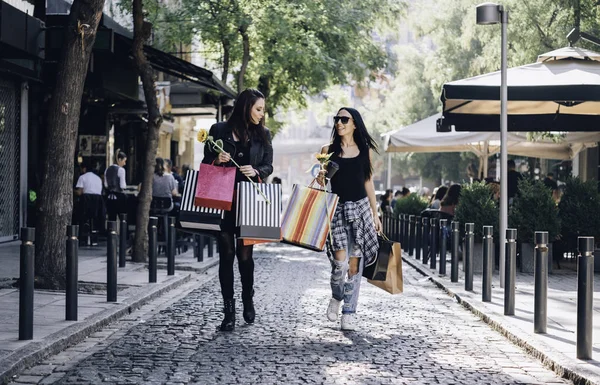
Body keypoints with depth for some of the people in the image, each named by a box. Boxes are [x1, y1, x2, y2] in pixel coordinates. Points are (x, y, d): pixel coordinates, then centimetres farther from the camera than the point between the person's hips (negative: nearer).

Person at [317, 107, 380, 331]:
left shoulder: (365, 150, 8)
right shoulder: (328, 151, 5)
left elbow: (368, 182, 12)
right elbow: (320, 183, 11)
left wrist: (375, 213, 11)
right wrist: (320, 178, -13)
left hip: (360, 209, 1)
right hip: (337, 209, -1)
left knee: (354, 263, -1)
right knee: (340, 262, -13)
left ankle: (349, 312, 9)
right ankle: (336, 298, 17)